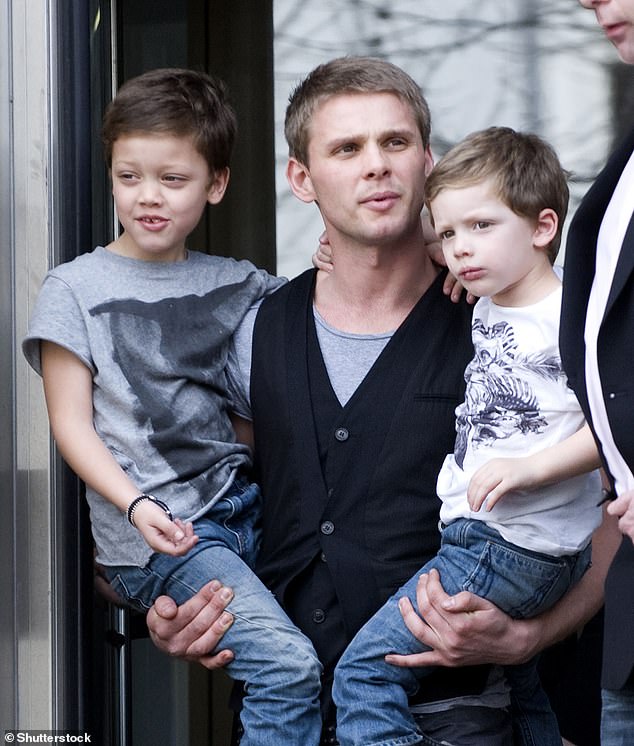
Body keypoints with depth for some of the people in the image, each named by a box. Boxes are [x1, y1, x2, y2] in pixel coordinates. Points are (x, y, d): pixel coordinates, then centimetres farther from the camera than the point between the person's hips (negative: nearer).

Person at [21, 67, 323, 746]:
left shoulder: (236, 285, 14)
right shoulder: (74, 289, 3)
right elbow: (71, 424, 0)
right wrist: (137, 506, -14)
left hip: (243, 504, 6)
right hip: (152, 535, -6)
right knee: (287, 665, -22)